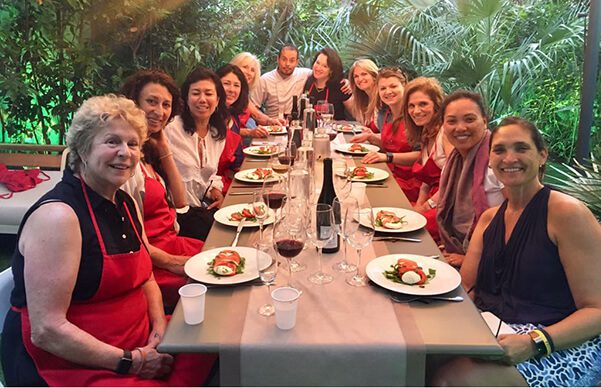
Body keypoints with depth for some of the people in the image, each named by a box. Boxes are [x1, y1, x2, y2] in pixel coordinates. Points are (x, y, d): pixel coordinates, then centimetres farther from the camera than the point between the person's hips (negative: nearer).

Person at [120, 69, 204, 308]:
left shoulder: (150, 149, 10)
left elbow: (179, 202, 11)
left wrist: (165, 150, 3)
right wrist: (172, 262, -18)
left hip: (170, 241, 9)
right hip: (149, 259, -9)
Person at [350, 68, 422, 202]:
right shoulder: (385, 114, 8)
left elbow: (420, 154, -21)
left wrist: (388, 157, -29)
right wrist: (370, 137, 5)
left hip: (408, 183, -7)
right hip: (390, 176, 7)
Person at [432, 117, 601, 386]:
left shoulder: (566, 212, -11)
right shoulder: (489, 218, 12)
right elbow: (465, 290, 8)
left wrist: (534, 343, -28)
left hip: (563, 347, -6)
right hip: (496, 333, 6)